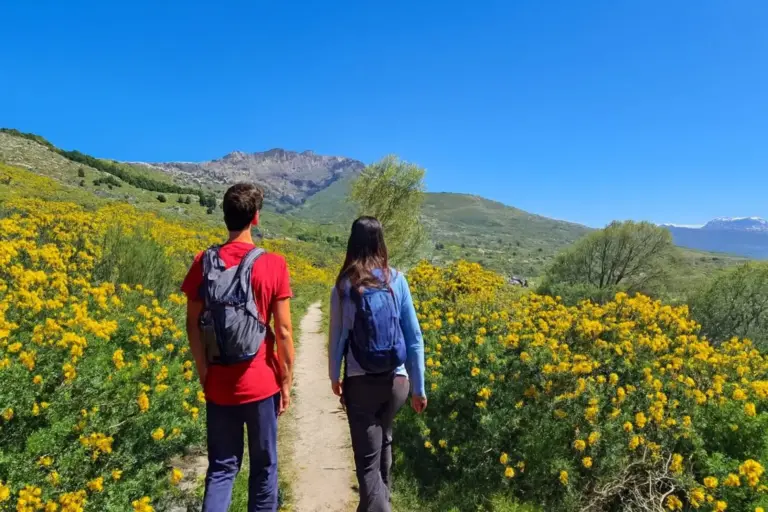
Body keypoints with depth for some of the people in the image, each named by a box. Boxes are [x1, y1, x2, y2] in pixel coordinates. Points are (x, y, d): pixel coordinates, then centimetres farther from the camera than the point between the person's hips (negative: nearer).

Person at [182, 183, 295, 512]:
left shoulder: (204, 262, -4)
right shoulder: (274, 265, -11)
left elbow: (193, 325, -2)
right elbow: (283, 331, -10)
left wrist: (204, 373, 8)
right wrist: (286, 381, 0)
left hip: (219, 384, 2)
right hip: (261, 383, -2)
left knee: (221, 468, 15)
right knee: (264, 466, 16)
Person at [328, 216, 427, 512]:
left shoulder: (344, 285, -7)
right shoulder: (397, 280, -3)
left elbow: (337, 337, -2)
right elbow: (414, 338, -2)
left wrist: (334, 376, 15)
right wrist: (418, 387, 5)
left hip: (360, 381, -3)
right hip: (396, 380, 4)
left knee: (367, 458, 6)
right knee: (383, 441, 28)